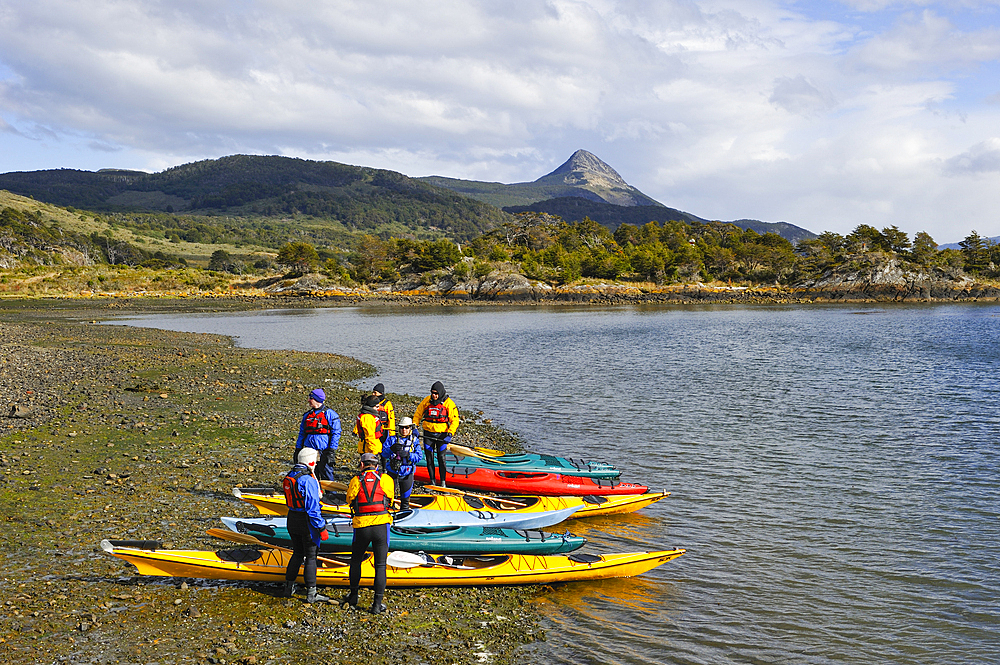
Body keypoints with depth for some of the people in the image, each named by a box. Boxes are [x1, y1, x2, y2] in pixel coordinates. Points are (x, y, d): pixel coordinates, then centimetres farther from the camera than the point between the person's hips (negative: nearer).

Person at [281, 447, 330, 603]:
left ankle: (288, 587, 27)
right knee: (311, 556, 2)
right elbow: (313, 508, -23)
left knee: (297, 554, 21)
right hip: (306, 522, -8)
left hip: (292, 519, 8)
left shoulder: (290, 476, 5)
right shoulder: (308, 480, -22)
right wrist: (322, 528, -18)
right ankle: (311, 594, 7)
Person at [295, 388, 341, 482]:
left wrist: (331, 451, -14)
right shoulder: (307, 415, 15)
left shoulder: (329, 414, -3)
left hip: (324, 451, -6)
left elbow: (336, 433, -7)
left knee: (327, 476, -7)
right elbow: (302, 434, 20)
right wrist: (297, 449, 13)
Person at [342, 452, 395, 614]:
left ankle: (353, 596, 33)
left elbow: (349, 499, 14)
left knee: (356, 561, 22)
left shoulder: (356, 481, 2)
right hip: (381, 525, 0)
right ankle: (377, 604, 5)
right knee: (380, 565, 5)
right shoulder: (386, 479, 2)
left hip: (361, 527, 1)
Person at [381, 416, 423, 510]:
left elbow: (419, 457, -7)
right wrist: (392, 449, -29)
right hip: (392, 473, -1)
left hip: (407, 474, 1)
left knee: (405, 497, 12)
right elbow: (384, 454, -8)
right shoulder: (392, 439, 1)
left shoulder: (415, 440, 3)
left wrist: (407, 455, -24)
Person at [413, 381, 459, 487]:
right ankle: (432, 481, 14)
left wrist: (450, 434, -16)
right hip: (428, 433, 3)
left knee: (441, 458, -5)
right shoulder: (427, 400, 2)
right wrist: (415, 425, 3)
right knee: (429, 457, 4)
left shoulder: (448, 403, -7)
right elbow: (418, 413, 14)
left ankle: (443, 482, 5)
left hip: (442, 434, -3)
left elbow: (454, 420, -7)